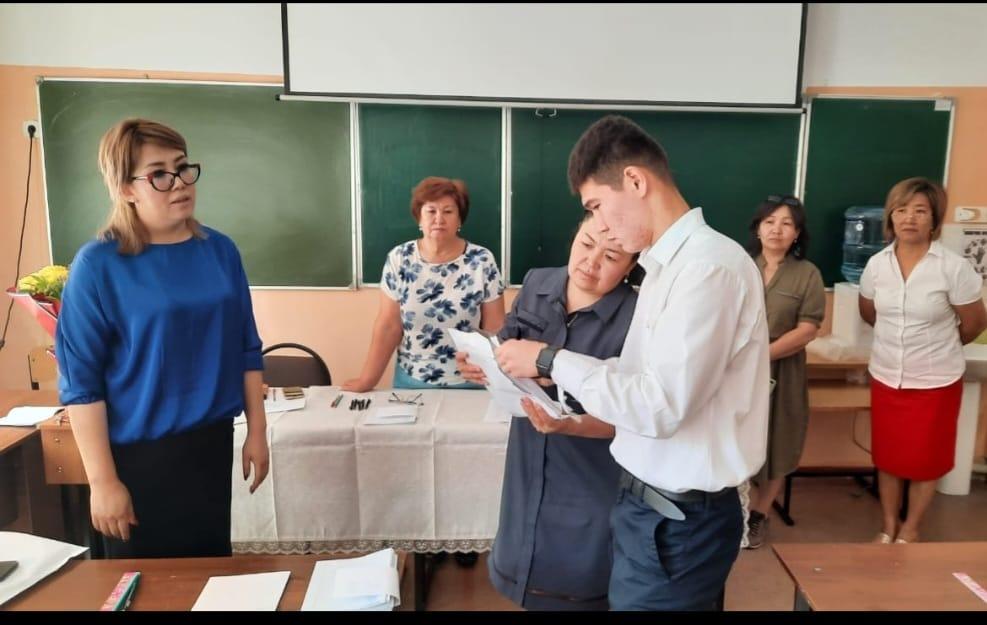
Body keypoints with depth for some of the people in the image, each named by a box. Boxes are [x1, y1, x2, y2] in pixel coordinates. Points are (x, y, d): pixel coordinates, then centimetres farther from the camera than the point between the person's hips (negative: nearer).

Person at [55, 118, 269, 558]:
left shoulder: (220, 251, 0)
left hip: (212, 442, 4)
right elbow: (80, 381, -11)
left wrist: (257, 431, 5)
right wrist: (102, 480, -12)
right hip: (138, 454, -3)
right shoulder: (98, 265, -13)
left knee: (212, 563, 18)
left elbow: (246, 349, 5)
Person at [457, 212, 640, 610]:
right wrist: (481, 366, -17)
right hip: (528, 466, 5)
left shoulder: (636, 320, -20)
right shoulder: (536, 284, -4)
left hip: (592, 484, -5)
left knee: (574, 588, 16)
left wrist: (571, 425, -32)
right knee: (522, 572, 25)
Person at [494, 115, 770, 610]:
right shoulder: (667, 266, 8)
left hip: (680, 521, -8)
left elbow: (661, 407, -25)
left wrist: (552, 360, -17)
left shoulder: (710, 265, -21)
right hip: (647, 501, 8)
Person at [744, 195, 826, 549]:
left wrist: (762, 354, -18)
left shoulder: (807, 274, -1)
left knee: (773, 446, 10)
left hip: (779, 373, 0)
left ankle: (758, 516, 28)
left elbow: (807, 331, -8)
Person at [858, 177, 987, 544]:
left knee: (925, 460, 11)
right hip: (886, 377, 3)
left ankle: (910, 530, 32)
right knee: (887, 457, 14)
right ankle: (888, 527, 33)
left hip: (935, 381, -3)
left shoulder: (954, 268, -15)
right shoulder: (876, 264, -4)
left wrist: (938, 345, 11)